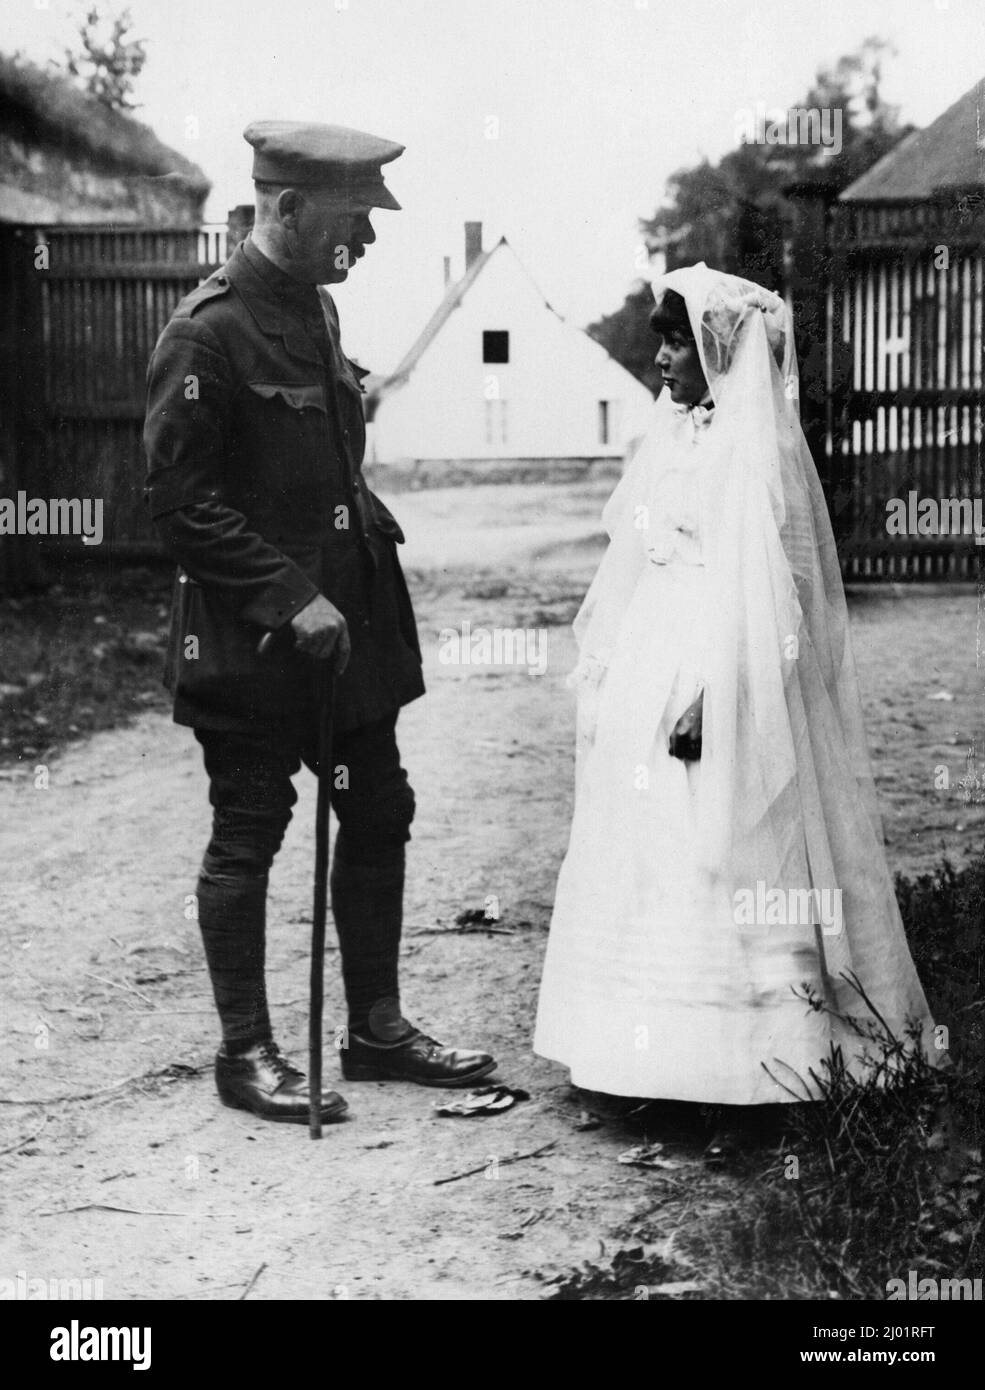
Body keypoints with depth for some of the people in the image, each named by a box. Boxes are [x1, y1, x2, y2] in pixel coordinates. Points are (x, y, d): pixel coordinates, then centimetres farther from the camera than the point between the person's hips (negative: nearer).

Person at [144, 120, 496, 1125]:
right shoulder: (209, 328, -15)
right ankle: (246, 1052, 15)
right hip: (248, 636, -9)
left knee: (379, 811, 12)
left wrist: (372, 540, 13)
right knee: (248, 833, 2)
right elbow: (180, 496, -17)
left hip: (345, 613, 9)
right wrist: (287, 599, -20)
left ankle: (376, 1025, 25)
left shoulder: (317, 307, 12)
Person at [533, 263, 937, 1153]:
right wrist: (606, 670, 15)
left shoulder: (756, 448, -12)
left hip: (716, 683, -8)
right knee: (648, 865, 12)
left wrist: (705, 698, -23)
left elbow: (751, 588, -18)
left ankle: (738, 1078, 4)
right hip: (649, 673, 9)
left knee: (716, 871, -5)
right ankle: (652, 1057, 22)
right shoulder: (678, 436, 13)